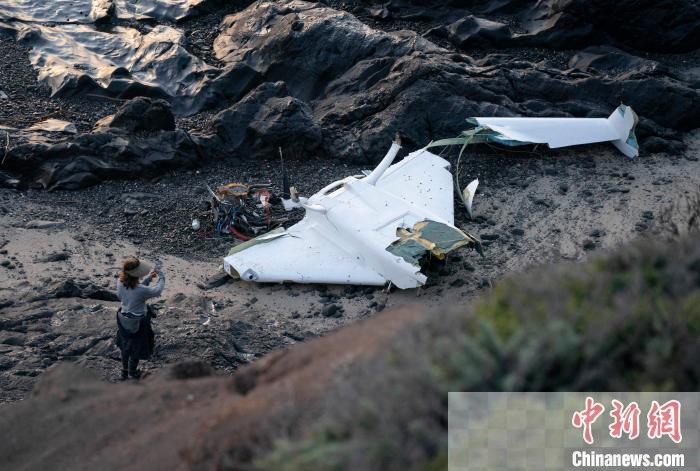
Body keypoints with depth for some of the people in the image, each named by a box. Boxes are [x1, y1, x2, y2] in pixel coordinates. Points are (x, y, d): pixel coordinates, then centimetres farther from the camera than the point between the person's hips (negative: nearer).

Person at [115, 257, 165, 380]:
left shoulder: (120, 282, -20)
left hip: (124, 320, 6)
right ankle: (132, 372, 44)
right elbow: (157, 291, -18)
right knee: (136, 348, 21)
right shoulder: (141, 290, -38)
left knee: (125, 345, 29)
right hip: (137, 323, -6)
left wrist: (147, 279, -1)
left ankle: (124, 370, 51)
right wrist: (161, 277, -2)